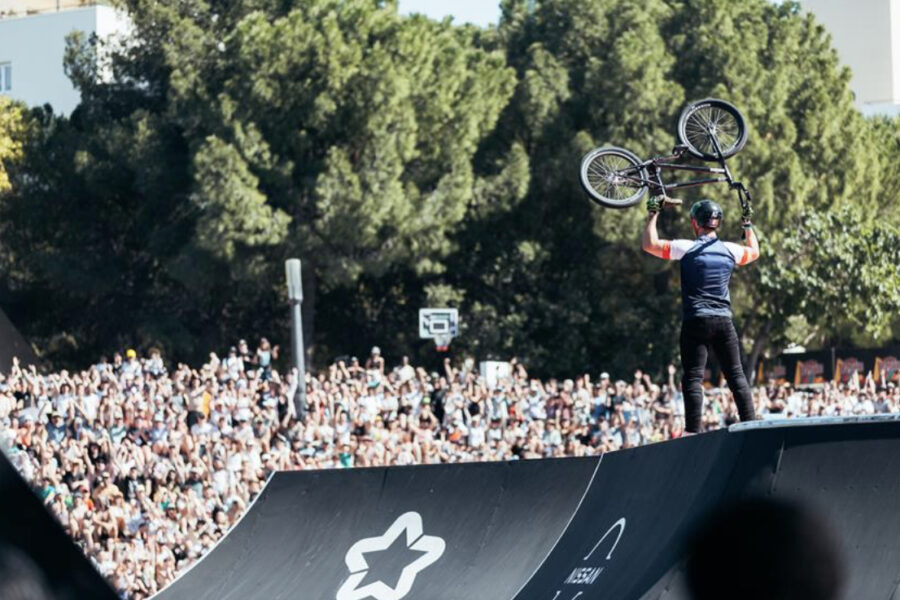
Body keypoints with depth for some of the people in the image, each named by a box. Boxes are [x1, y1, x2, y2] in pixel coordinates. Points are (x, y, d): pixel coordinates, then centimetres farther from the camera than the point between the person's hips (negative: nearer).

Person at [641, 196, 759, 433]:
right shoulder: (729, 250, 8)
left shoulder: (688, 248, -7)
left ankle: (693, 431, -14)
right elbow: (754, 252, 29)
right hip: (724, 321, 4)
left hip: (696, 321, -4)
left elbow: (649, 245, -6)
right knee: (736, 375, 9)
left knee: (693, 378, -6)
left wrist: (653, 214, 3)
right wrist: (748, 223, 38)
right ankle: (750, 425, 5)